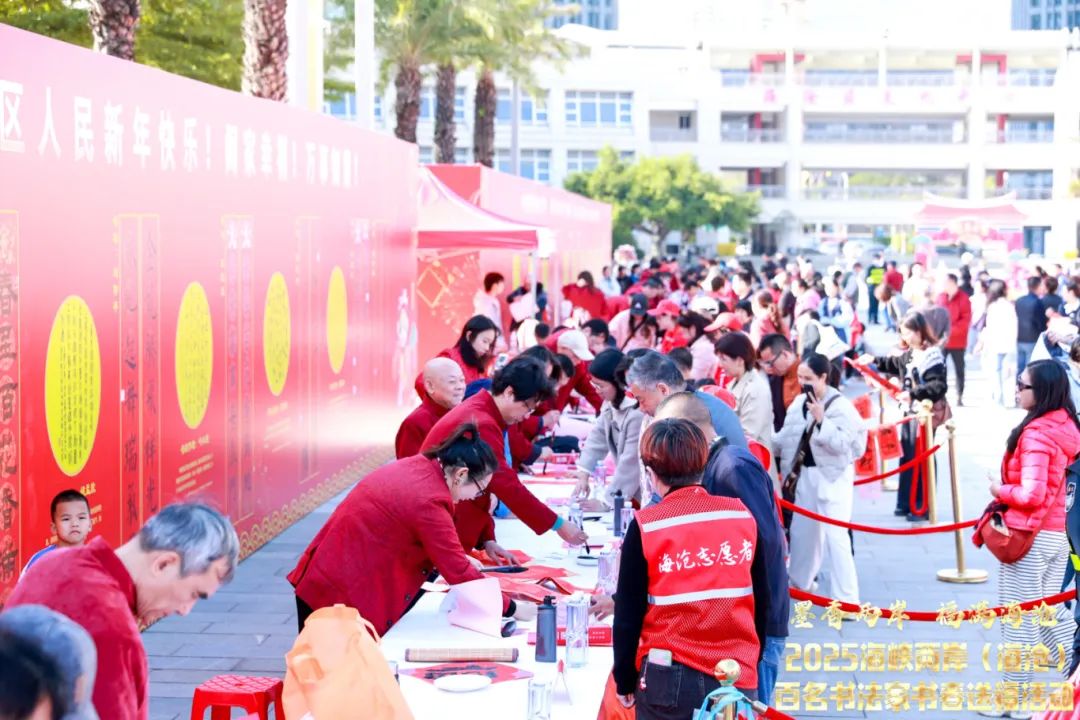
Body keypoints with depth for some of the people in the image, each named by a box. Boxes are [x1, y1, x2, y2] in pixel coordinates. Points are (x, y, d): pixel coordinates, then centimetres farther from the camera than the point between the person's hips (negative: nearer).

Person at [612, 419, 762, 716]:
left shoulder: (645, 527, -8)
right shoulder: (742, 515, 1)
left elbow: (628, 614, -4)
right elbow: (761, 601, 9)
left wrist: (625, 680, 8)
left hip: (669, 680, -3)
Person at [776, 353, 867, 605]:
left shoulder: (841, 406, -14)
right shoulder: (799, 403, 7)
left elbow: (842, 443, -22)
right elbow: (786, 436, 15)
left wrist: (821, 419, -26)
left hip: (833, 476, -7)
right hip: (806, 474, 7)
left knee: (835, 535, -14)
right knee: (801, 530, 19)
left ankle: (846, 599, -11)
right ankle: (800, 582, 39)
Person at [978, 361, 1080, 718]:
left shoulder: (1035, 433, -20)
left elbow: (1031, 494, -25)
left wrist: (1000, 490, -8)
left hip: (1029, 536, -8)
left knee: (1018, 620, 3)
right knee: (1051, 613, 18)